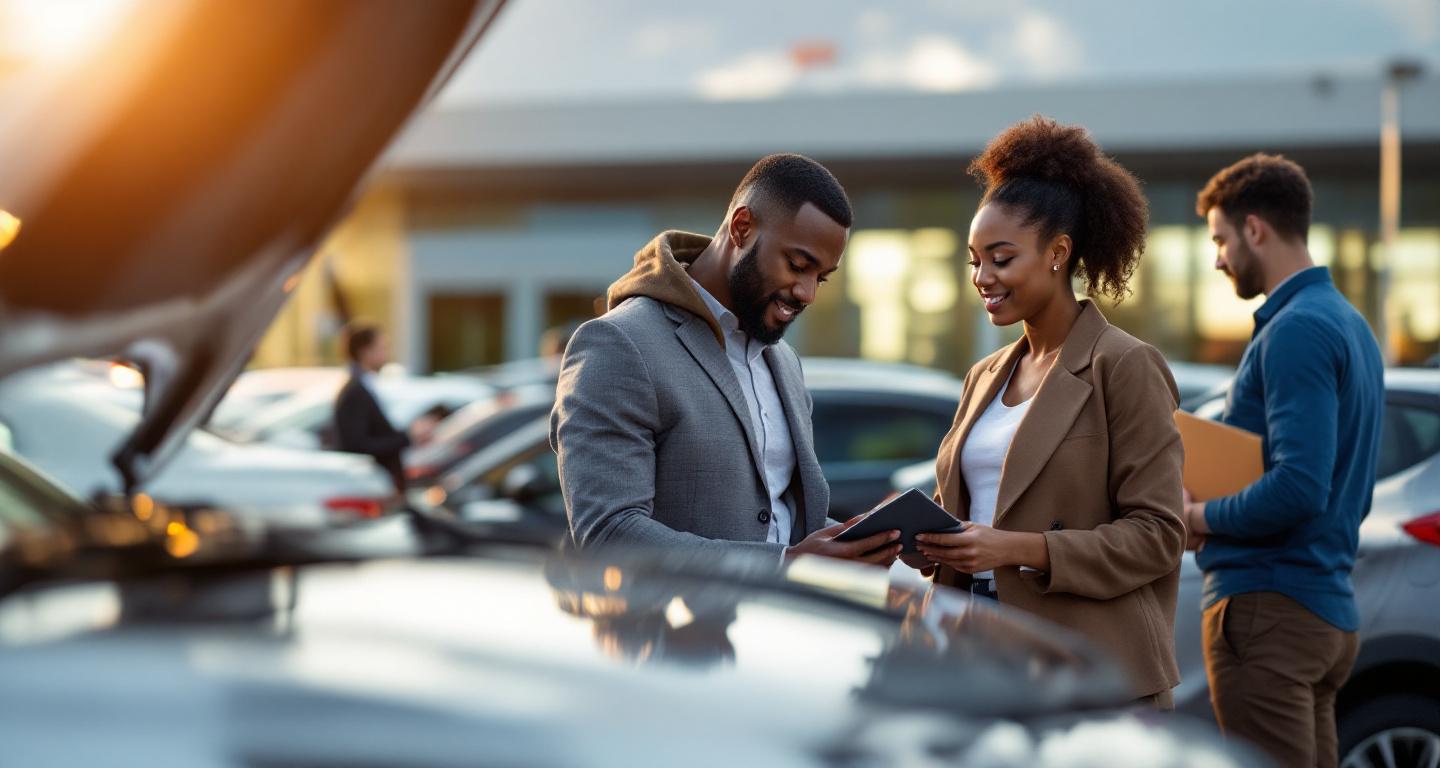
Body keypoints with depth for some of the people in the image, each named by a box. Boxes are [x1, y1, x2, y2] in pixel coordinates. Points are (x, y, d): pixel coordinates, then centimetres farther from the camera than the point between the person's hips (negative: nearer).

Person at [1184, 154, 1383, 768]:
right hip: (1330, 610, 10)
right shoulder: (1349, 324, 17)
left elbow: (1298, 487, -24)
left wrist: (1196, 516, -11)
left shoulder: (1295, 330, -15)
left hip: (1269, 606, -10)